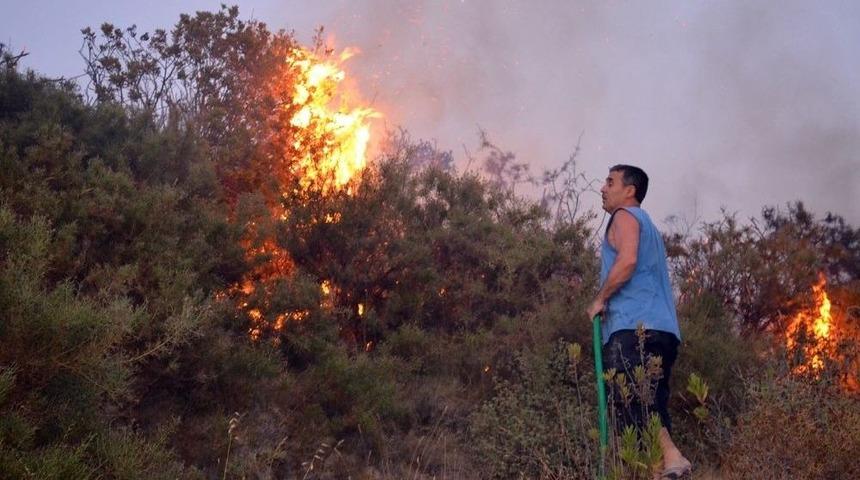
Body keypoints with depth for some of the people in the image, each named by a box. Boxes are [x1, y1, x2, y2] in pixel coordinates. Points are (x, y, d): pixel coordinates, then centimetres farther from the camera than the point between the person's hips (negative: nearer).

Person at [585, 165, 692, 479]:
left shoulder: (625, 216, 3)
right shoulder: (649, 227, 32)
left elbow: (627, 260, -16)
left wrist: (600, 300, -8)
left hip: (634, 326, -9)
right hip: (663, 329, 9)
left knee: (630, 400, -18)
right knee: (651, 403, 5)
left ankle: (669, 454, -30)